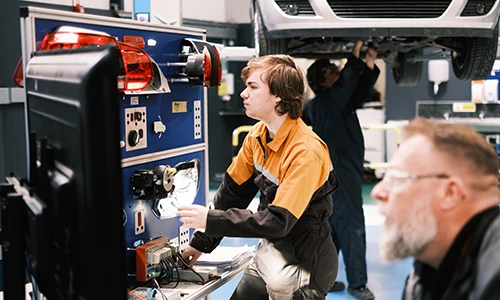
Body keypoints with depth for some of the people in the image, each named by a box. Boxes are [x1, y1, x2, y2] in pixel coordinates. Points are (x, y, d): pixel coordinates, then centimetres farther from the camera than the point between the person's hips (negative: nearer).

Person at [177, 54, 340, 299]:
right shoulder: (258, 135, -3)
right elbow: (232, 192, 5)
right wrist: (201, 242, 3)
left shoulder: (306, 152, -26)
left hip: (305, 261, -7)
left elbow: (278, 221, -28)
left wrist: (210, 219, -25)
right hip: (272, 249, 7)